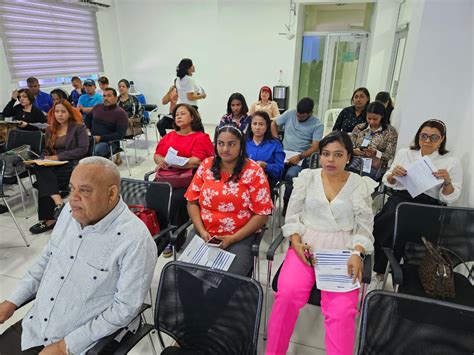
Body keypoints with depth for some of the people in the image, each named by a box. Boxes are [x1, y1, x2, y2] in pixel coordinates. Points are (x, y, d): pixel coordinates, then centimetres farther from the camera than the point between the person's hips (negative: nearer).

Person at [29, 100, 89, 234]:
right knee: (40, 170, -29)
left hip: (73, 165, -5)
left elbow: (83, 149, -10)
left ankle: (49, 219, -23)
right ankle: (58, 204, -34)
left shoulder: (79, 127, 1)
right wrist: (46, 158, 0)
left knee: (44, 179, -28)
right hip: (54, 165, 5)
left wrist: (59, 156, -13)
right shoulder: (50, 129, 19)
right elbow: (47, 150, 26)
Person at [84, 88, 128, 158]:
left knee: (96, 151, -37)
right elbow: (88, 118, 34)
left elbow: (120, 134, -12)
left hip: (108, 142, -5)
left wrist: (101, 138, -18)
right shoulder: (97, 107, 14)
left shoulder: (121, 113, -3)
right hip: (92, 139, 5)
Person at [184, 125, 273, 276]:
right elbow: (192, 201, 7)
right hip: (204, 234, 3)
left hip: (240, 237, -3)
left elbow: (262, 214, -7)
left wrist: (234, 238, -13)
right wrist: (201, 231, -7)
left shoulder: (253, 171, -6)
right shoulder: (206, 165, 5)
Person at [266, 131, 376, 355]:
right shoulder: (306, 178, 6)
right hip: (306, 244, 0)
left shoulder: (361, 185, 5)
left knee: (342, 309, -25)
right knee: (287, 293, -25)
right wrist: (296, 242, -11)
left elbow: (364, 229, 5)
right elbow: (292, 217, 6)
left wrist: (357, 254, -13)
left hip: (343, 250, 0)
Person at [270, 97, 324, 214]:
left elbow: (314, 147, -9)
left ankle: (287, 205, -10)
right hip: (283, 154, 3)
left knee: (290, 176, -33)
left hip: (301, 158, -2)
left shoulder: (317, 125, -3)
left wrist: (299, 157, -23)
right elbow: (274, 124, 14)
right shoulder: (290, 113, 5)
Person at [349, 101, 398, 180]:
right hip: (355, 161, 3)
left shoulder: (390, 131, 7)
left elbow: (390, 156, 1)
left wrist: (375, 153, -17)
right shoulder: (359, 128, 16)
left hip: (375, 166, -2)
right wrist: (354, 151, -9)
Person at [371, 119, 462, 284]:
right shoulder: (404, 153, 14)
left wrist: (447, 181, -14)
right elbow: (388, 182, 16)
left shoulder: (452, 162, 8)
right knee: (390, 220, -33)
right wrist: (393, 174, -5)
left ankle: (379, 271, -11)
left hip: (429, 204, -2)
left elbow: (449, 198, 5)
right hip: (401, 197, 2)